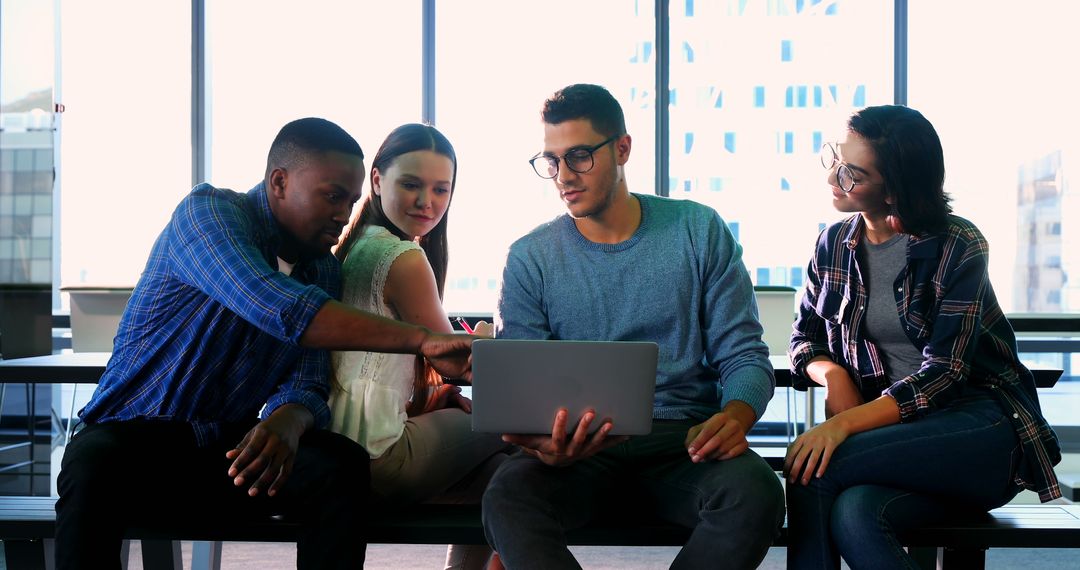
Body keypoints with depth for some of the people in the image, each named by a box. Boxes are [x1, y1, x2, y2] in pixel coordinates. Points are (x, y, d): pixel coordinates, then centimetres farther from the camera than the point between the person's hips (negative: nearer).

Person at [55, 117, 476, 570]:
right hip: (135, 435, -4)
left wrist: (288, 422, -30)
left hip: (233, 449, 5)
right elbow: (279, 309, -31)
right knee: (95, 464, -37)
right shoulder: (208, 212, -13)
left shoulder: (324, 271, 6)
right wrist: (420, 340, -35)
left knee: (343, 463, -23)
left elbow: (307, 387, -4)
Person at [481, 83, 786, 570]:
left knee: (755, 492, -33)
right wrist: (542, 442, -24)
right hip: (578, 450, 0)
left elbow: (743, 353, 5)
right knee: (507, 498, -33)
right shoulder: (530, 259, 6)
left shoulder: (699, 232, 6)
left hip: (683, 439, 1)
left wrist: (735, 416, -19)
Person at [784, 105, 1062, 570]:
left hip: (978, 426, -4)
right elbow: (804, 338, 16)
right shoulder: (835, 244, 9)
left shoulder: (959, 248, -7)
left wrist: (843, 425, -28)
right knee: (853, 513, -34)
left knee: (813, 471, -30)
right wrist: (832, 374, -9)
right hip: (888, 423, 4)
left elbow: (943, 373, -15)